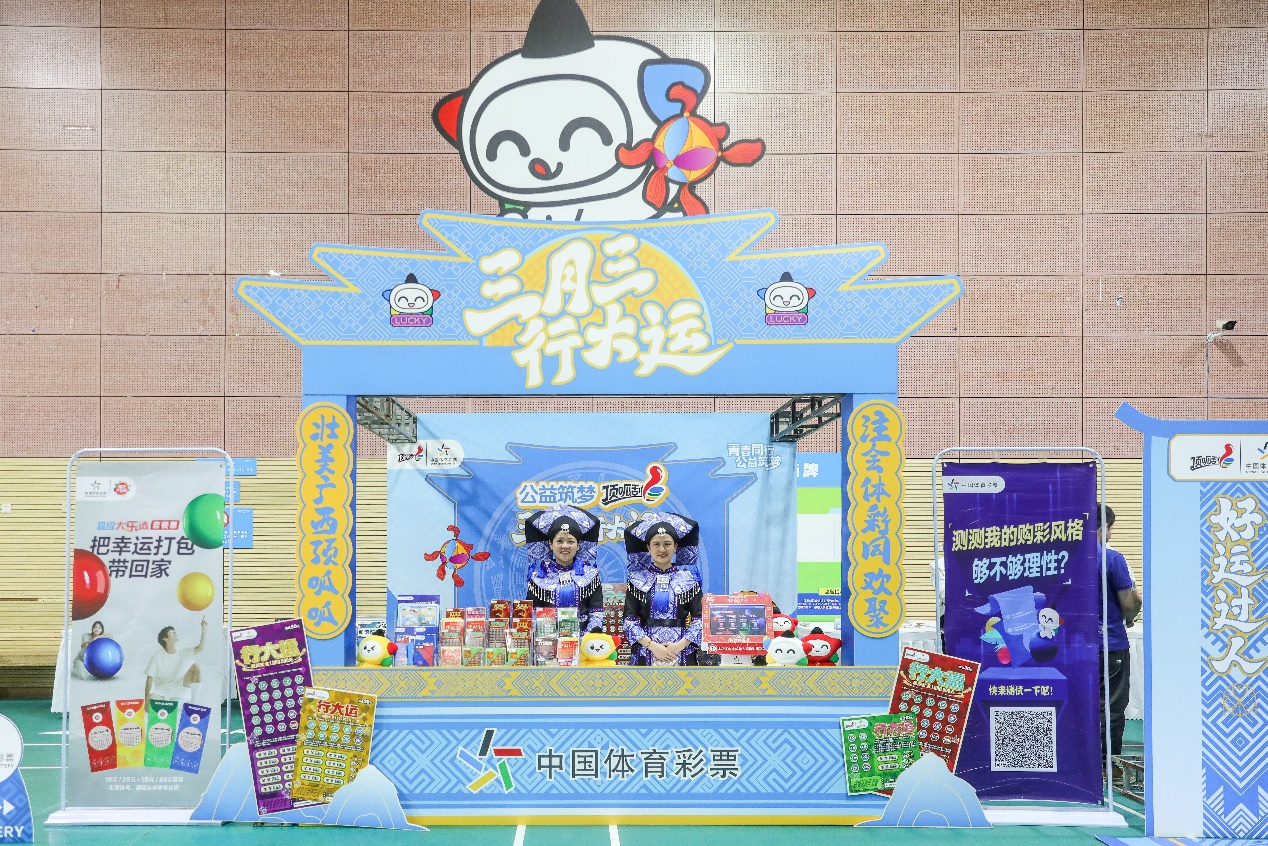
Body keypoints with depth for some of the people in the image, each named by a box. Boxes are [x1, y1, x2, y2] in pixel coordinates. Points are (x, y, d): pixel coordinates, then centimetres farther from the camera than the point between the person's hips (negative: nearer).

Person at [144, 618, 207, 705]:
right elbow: (149, 679, -5)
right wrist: (147, 700, -15)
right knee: (151, 701, -38)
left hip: (181, 690, 3)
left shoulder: (184, 653, 4)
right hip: (162, 691, -3)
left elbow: (201, 647, -11)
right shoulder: (157, 657, -4)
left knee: (196, 668, -19)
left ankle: (194, 701, -13)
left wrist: (204, 628, -20)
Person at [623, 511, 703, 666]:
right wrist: (652, 645, -13)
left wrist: (681, 645, -13)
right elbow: (629, 619, -2)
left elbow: (699, 618, -1)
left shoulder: (689, 578, 5)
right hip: (646, 653, 0)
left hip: (682, 653, 0)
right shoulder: (637, 579, 5)